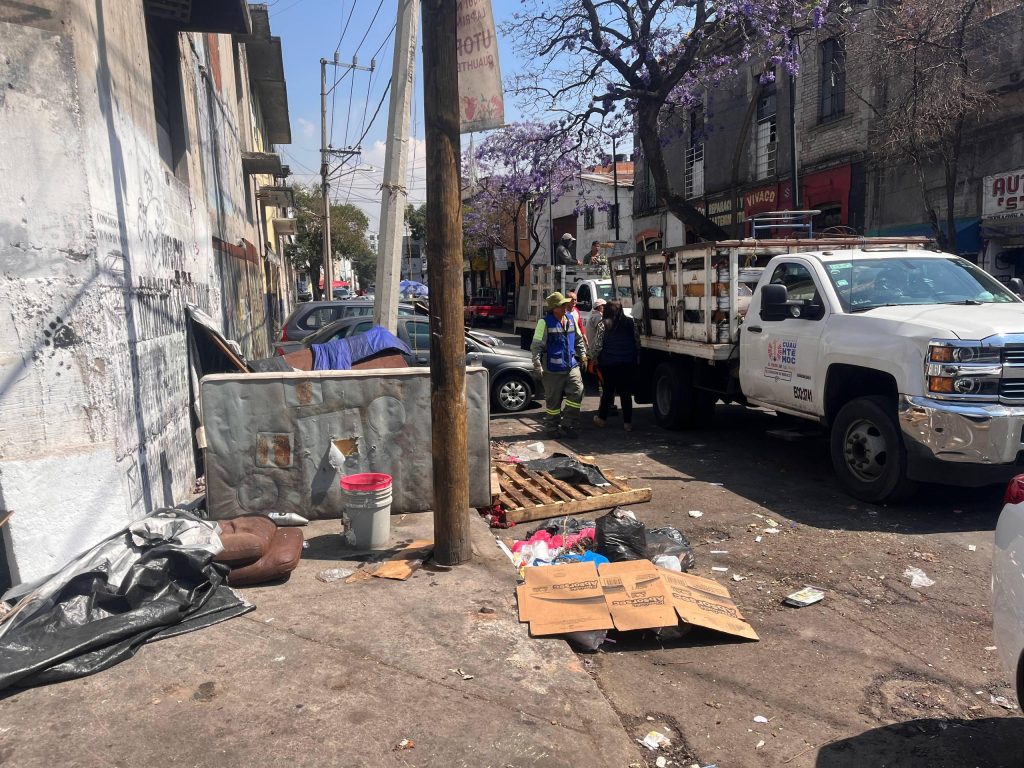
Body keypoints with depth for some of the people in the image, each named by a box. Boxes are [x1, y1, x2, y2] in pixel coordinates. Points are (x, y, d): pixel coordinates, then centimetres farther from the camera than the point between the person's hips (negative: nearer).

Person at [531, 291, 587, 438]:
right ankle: (553, 428, 19)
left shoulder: (570, 319, 9)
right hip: (553, 369, -5)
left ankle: (568, 424, 8)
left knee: (577, 392, -5)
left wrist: (582, 354, 15)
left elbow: (578, 339, 23)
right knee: (553, 400, 4)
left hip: (571, 366, 5)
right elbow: (536, 346, -12)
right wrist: (537, 366, -16)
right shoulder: (545, 322, -10)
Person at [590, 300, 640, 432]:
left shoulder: (604, 324, -7)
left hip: (609, 363, -2)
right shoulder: (631, 322, 3)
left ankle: (602, 418, 23)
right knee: (626, 392, 6)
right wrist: (637, 359, 16)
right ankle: (627, 422, 7)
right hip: (628, 363, 2)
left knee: (608, 391, 12)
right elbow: (637, 342, 7)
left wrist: (593, 357, 9)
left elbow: (597, 345, -8)